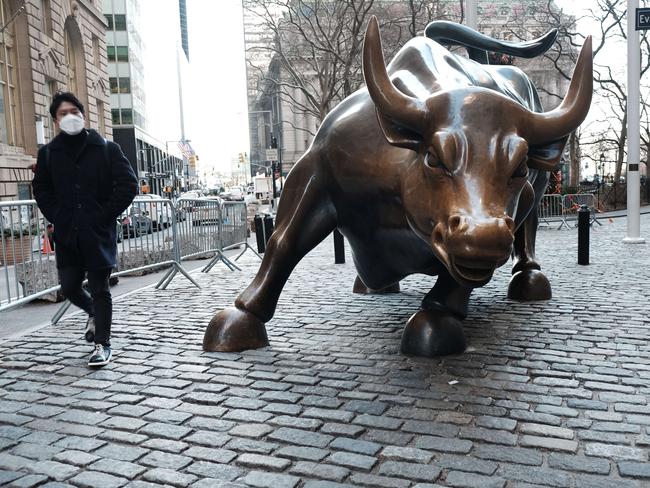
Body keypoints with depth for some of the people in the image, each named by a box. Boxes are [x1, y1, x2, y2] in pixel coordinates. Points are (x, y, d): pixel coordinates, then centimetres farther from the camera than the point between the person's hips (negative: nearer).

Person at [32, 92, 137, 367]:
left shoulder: (106, 149, -1)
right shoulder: (48, 153, 6)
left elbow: (128, 185, -4)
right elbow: (41, 189, 16)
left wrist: (105, 216, -8)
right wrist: (56, 218, 3)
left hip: (98, 232, -3)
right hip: (66, 234, 3)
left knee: (99, 288, 0)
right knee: (69, 287, 8)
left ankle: (102, 344, 11)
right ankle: (93, 312, 40)